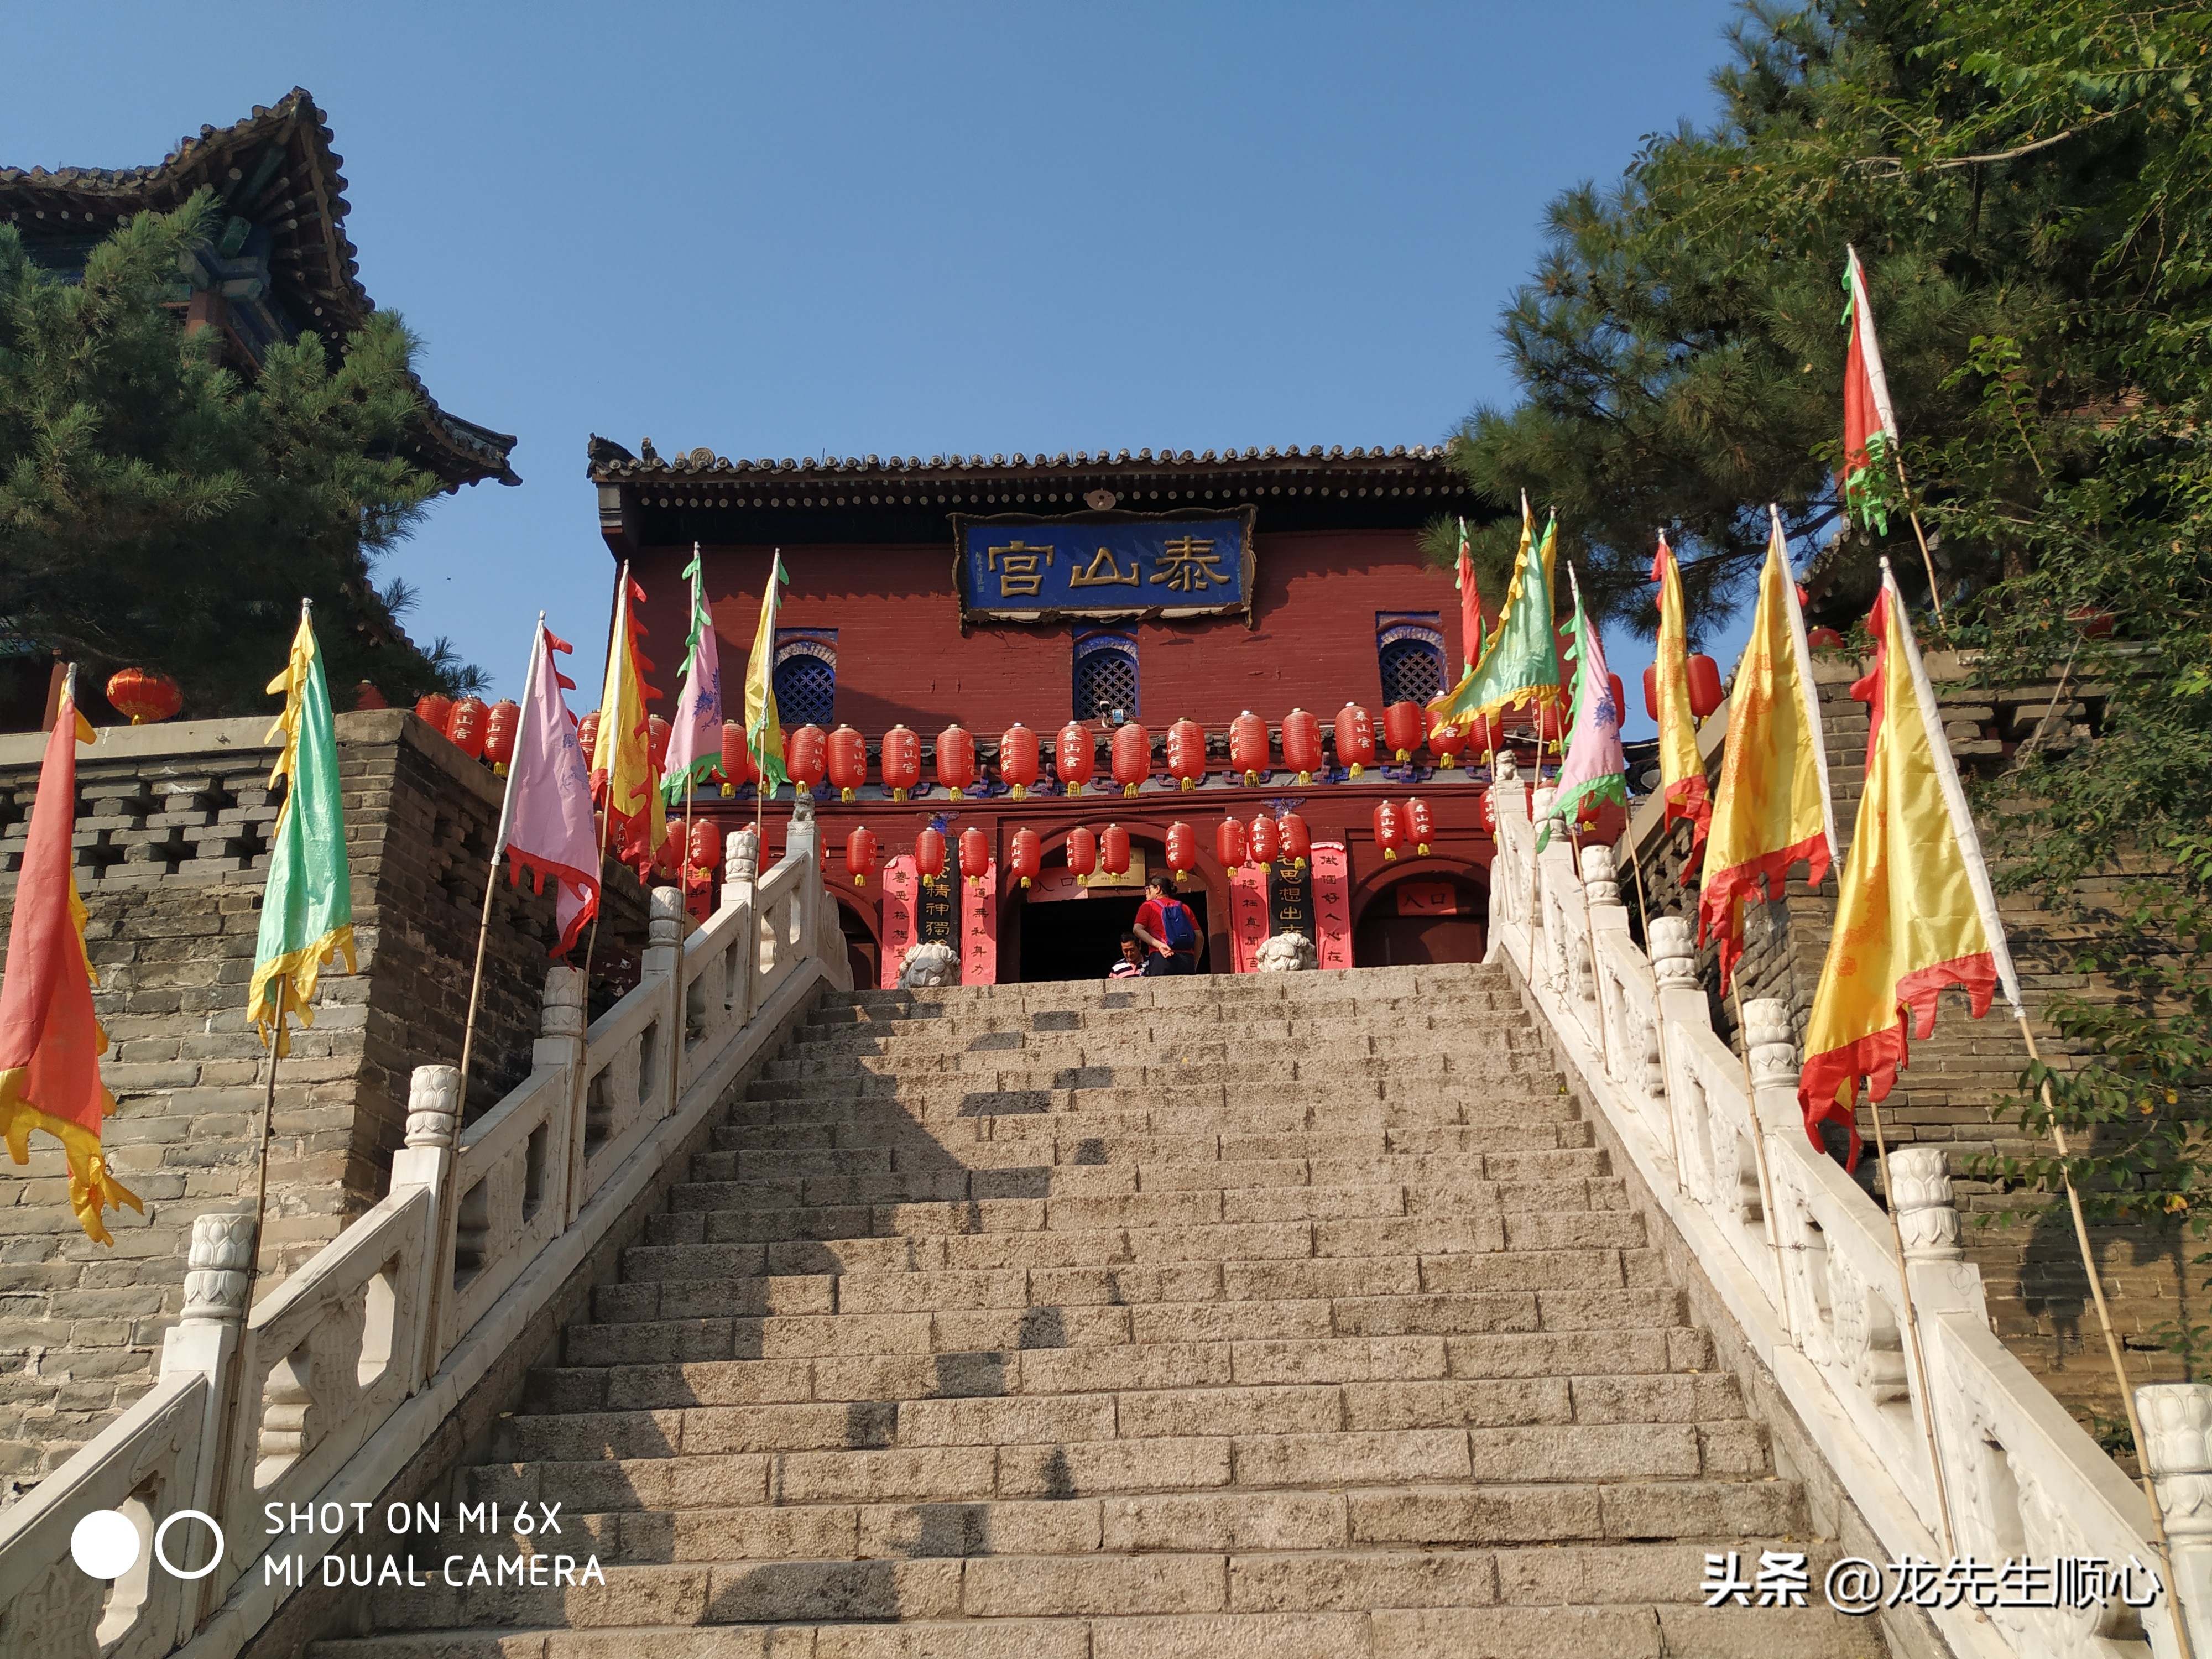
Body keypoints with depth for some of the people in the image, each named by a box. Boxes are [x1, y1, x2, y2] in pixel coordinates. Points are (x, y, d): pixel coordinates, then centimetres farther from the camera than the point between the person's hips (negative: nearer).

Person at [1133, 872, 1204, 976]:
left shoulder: (1148, 906, 14)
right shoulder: (1184, 908, 22)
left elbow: (1138, 930, -5)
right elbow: (1199, 938, 14)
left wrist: (1158, 944, -14)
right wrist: (1194, 966, 17)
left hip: (1161, 958, -3)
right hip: (1187, 958, 3)